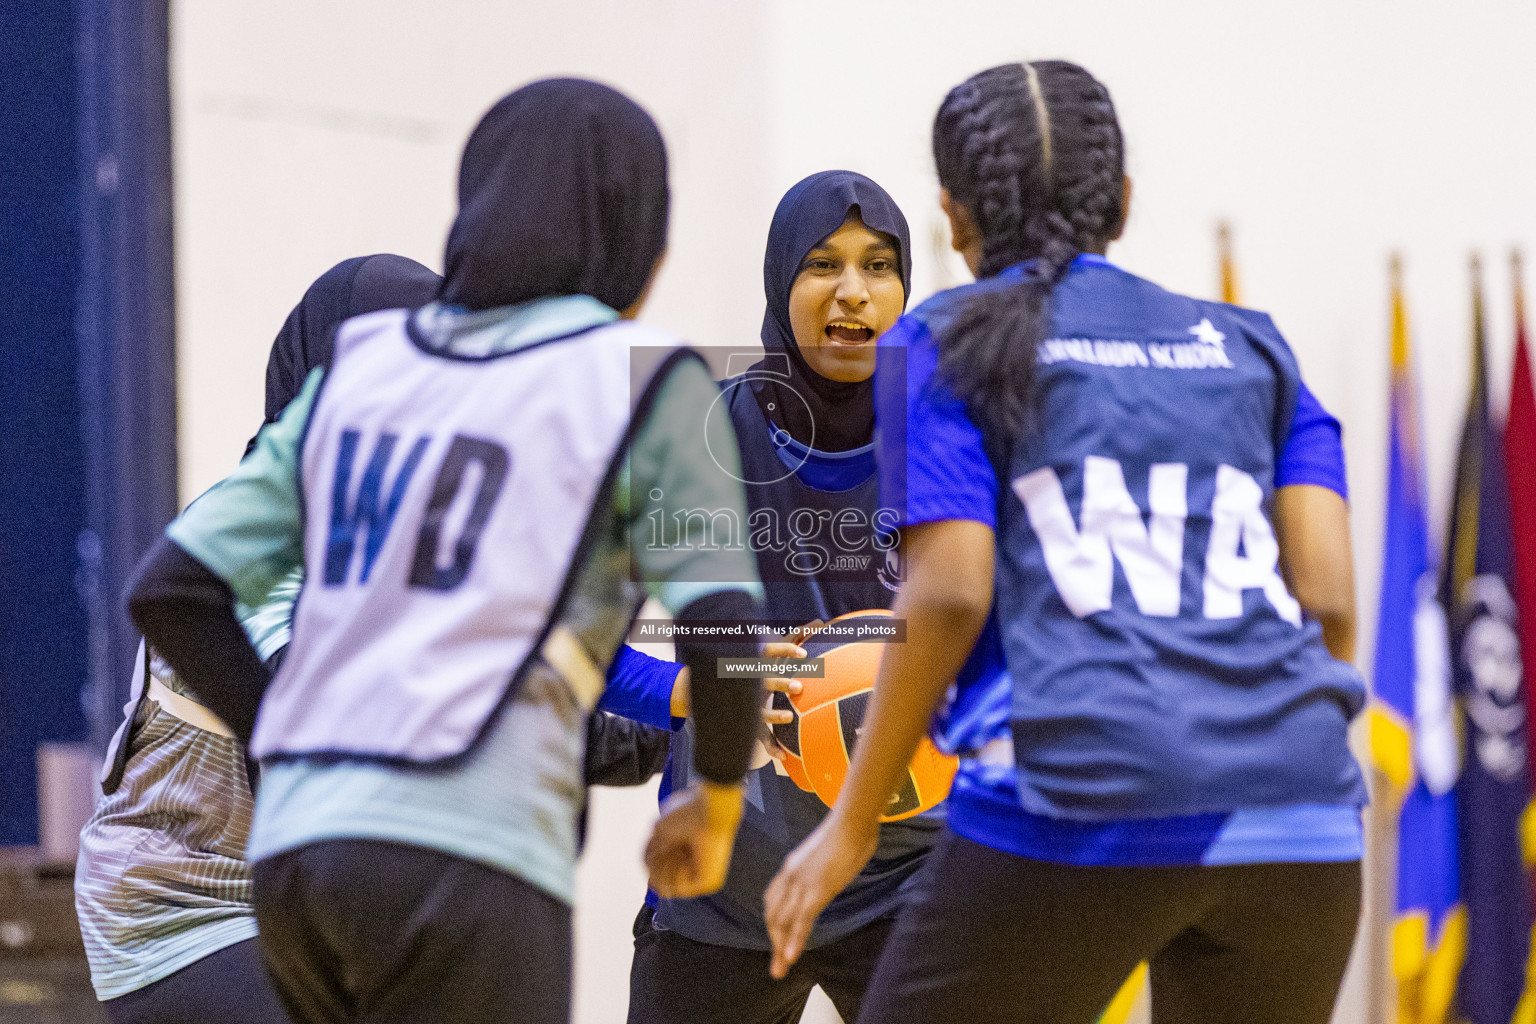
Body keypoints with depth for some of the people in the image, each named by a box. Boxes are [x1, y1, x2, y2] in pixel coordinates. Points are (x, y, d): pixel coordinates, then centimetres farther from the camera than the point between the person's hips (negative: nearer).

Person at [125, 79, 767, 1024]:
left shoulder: (362, 370, 19)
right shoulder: (644, 381, 2)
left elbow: (170, 591, 14)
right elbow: (724, 637, -6)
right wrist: (717, 805, 13)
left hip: (301, 848, 7)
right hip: (463, 867, -7)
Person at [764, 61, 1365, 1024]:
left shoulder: (944, 345, 10)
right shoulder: (1251, 350, 20)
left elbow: (950, 595, -3)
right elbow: (1330, 600, 9)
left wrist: (852, 824, 3)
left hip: (1077, 803, -4)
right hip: (1290, 820, 4)